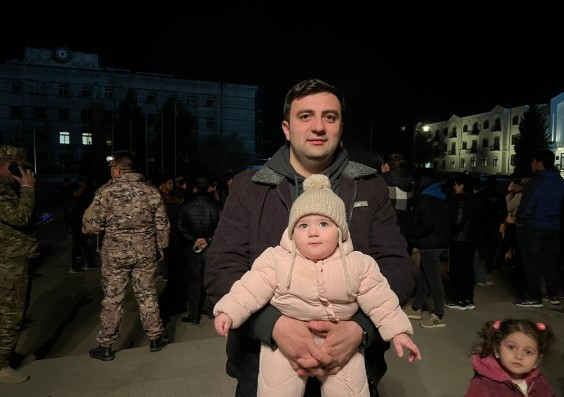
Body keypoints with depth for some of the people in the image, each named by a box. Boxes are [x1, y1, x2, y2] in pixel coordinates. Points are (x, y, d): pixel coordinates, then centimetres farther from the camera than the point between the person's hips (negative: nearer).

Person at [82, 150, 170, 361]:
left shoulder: (107, 192, -10)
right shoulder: (151, 191, -1)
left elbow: (90, 225, -11)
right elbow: (162, 225, 3)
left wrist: (107, 226, 11)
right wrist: (161, 246, 15)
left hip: (114, 254, -2)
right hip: (145, 253, 2)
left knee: (112, 299, 9)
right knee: (147, 295, 13)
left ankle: (105, 346, 21)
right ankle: (155, 338, 24)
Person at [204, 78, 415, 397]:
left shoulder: (370, 186, 1)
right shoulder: (249, 187, -2)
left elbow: (396, 267, -4)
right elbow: (222, 269, -7)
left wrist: (360, 327, -22)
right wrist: (274, 324, -24)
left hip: (351, 362, 1)